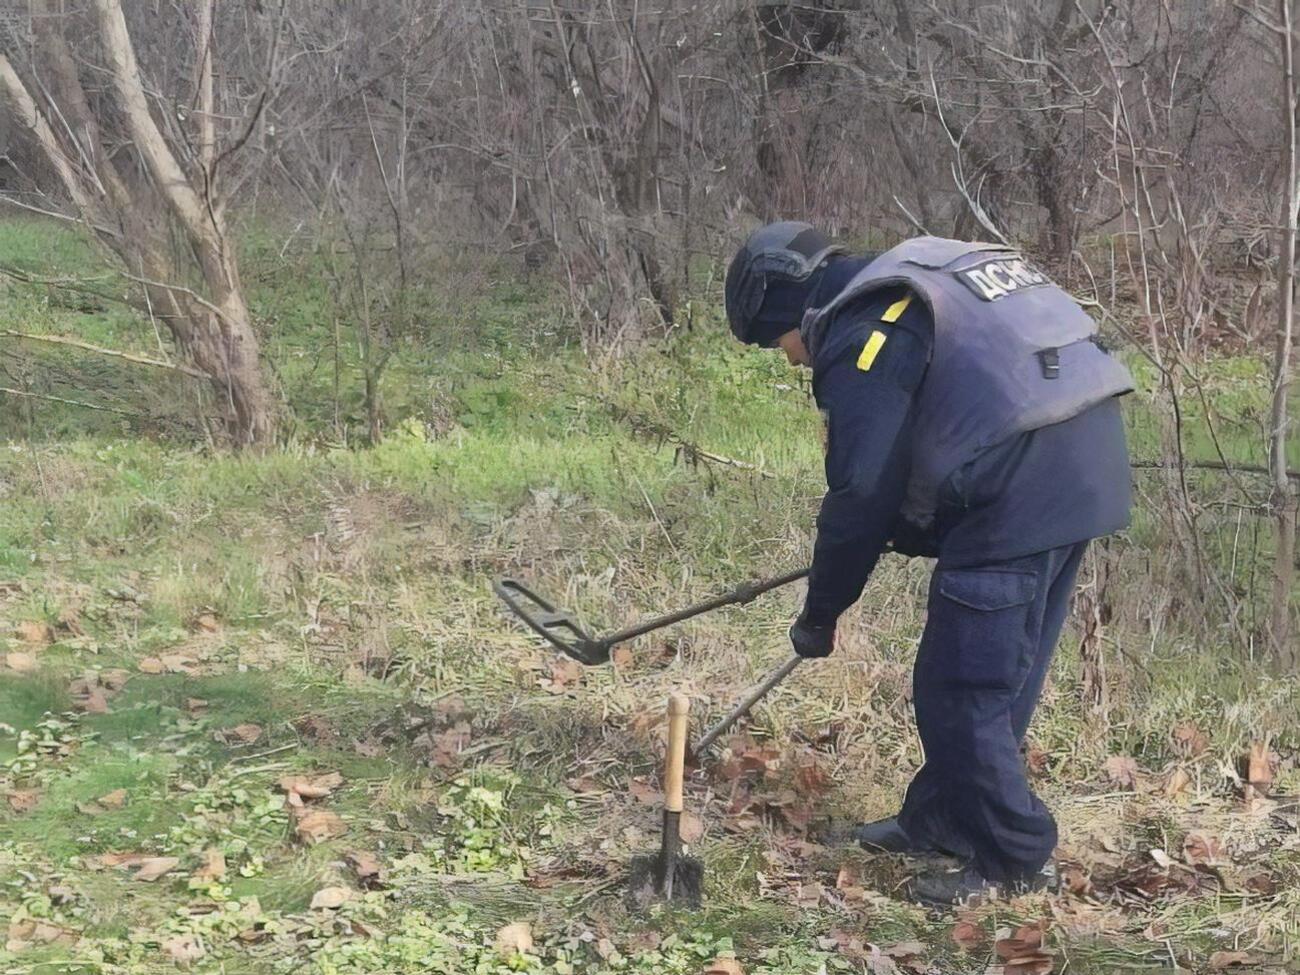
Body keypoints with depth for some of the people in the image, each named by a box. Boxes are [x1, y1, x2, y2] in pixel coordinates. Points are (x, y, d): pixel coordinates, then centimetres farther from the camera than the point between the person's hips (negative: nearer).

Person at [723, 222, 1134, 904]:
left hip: (1019, 494, -10)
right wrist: (910, 528, 23)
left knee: (961, 689, 1)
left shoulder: (859, 332, -7)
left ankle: (1010, 860, 12)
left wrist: (820, 615, 2)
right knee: (995, 679, 18)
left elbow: (861, 495, -9)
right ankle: (939, 822, 30)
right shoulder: (919, 282, 22)